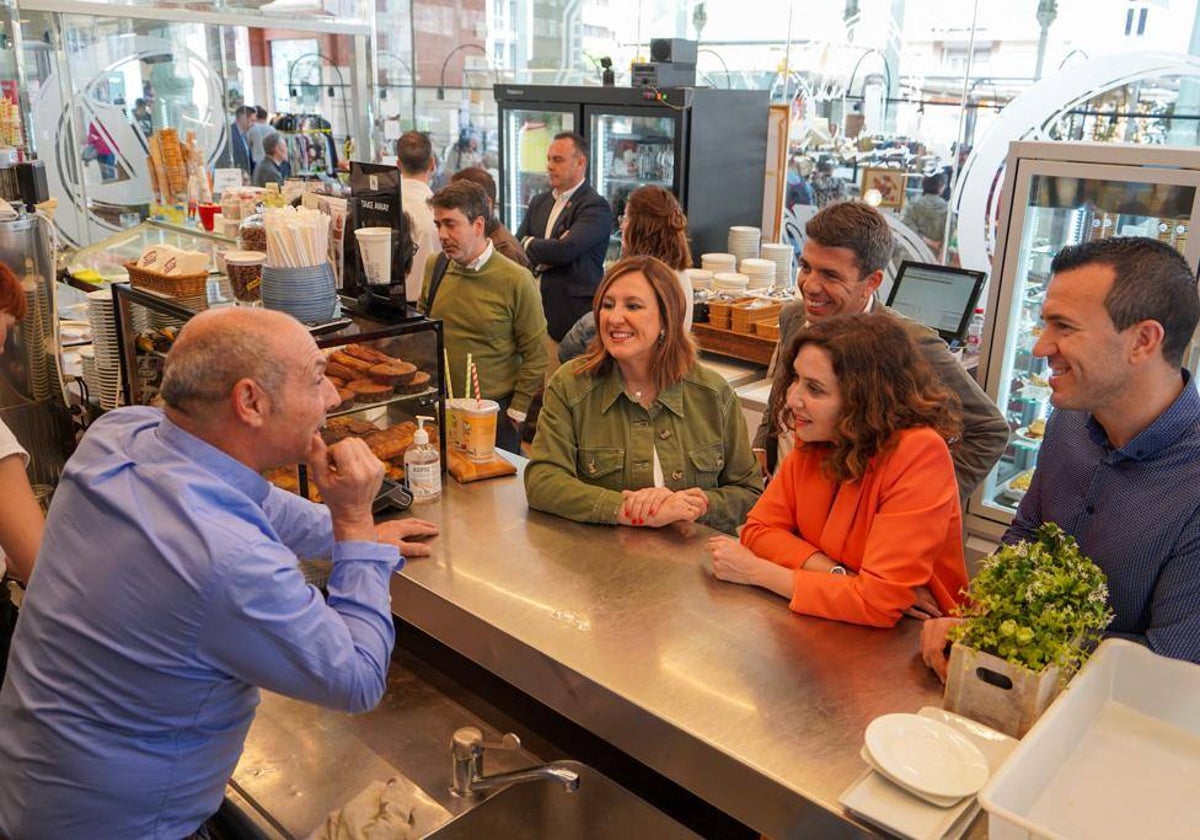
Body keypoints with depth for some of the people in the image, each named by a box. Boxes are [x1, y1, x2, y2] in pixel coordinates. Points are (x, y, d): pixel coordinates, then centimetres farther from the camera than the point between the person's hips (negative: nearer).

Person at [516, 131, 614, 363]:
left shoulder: (596, 207, -8)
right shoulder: (539, 202, 15)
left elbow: (565, 250, -21)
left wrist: (529, 244, -2)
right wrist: (544, 258, -9)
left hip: (575, 317, -6)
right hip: (540, 315, 6)